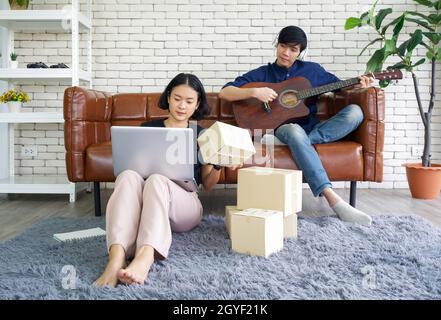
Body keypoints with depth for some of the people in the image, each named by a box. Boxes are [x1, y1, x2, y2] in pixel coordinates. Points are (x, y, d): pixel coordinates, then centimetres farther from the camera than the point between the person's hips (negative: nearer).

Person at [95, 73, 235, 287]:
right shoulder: (148, 129, 17)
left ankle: (144, 258, -61)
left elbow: (208, 185, 18)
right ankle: (116, 259, -54)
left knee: (156, 180, -36)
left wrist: (218, 164, -3)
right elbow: (132, 163, 19)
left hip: (184, 204, -1)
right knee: (128, 176, -34)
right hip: (144, 204, 1)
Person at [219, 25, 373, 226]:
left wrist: (359, 85, 1)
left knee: (355, 111, -18)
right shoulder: (262, 74, 6)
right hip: (280, 129, -3)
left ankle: (302, 142, -29)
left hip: (312, 129, 3)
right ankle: (333, 200, -47)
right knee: (295, 131, -41)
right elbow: (224, 93, -1)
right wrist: (255, 92, -18)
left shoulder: (312, 70, 13)